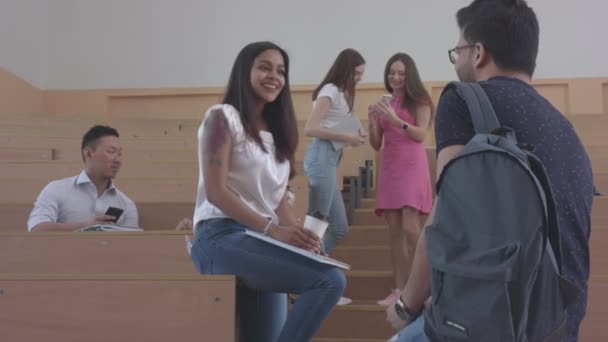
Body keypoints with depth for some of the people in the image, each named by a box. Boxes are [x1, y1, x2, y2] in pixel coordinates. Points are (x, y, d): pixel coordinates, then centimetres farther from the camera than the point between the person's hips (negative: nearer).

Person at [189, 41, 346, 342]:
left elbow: (279, 198, 15)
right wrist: (272, 229, -21)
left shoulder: (275, 130, 21)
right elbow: (215, 192, -12)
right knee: (331, 280, -23)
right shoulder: (223, 117, -2)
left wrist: (300, 237, -5)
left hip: (262, 243, 8)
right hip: (224, 238, -8)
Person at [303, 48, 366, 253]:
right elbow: (310, 128, -16)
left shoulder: (341, 93, 23)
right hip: (322, 156, -10)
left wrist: (352, 137, 0)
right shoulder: (330, 91, -6)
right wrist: (346, 137, -14)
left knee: (339, 228, 9)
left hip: (330, 158, 10)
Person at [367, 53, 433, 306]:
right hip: (388, 167, 5)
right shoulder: (384, 103, 15)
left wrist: (395, 120, -19)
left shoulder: (419, 100, 3)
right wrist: (373, 121, -3)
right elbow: (376, 145, 14)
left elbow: (422, 135, -8)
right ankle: (399, 289, 6)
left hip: (412, 166, -5)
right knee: (394, 230, 2)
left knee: (410, 228, -14)